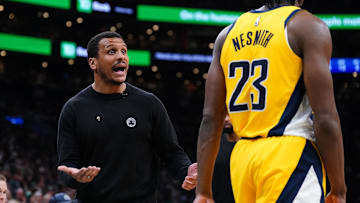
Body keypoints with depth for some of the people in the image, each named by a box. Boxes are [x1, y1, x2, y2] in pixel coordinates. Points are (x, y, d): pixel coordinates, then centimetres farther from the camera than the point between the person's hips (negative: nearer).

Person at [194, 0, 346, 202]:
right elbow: (325, 118, -11)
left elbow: (211, 118, 10)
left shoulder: (229, 34, 14)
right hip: (291, 156, -7)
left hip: (242, 157, 7)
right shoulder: (308, 26, -3)